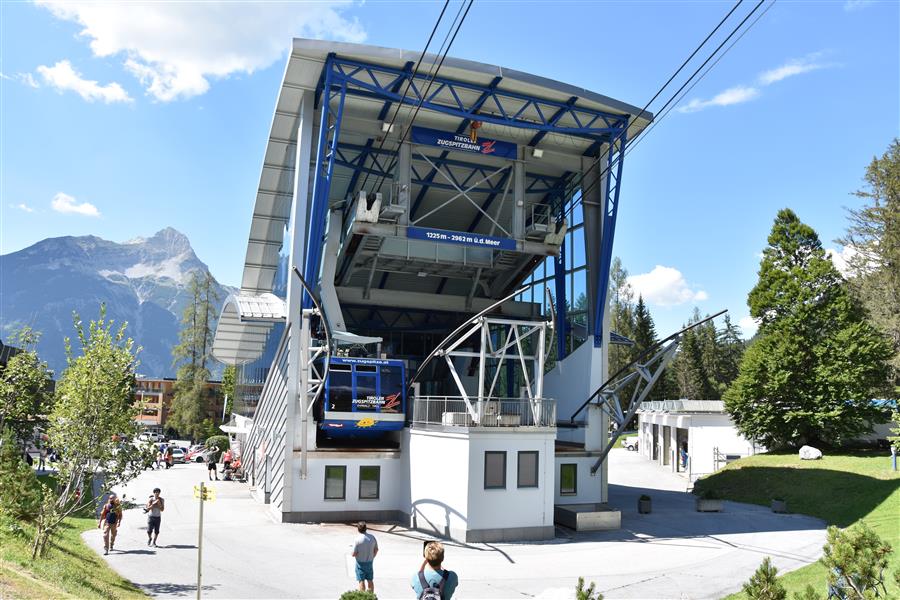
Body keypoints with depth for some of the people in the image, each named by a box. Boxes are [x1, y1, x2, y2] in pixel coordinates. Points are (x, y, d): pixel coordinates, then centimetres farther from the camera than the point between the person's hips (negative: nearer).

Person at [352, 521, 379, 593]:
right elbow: (376, 550, 4)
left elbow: (354, 554, -17)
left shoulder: (357, 539, -20)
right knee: (370, 581, 15)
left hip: (360, 563, -4)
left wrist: (354, 554, 5)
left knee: (361, 581, 6)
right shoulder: (372, 537, -5)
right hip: (370, 562, 5)